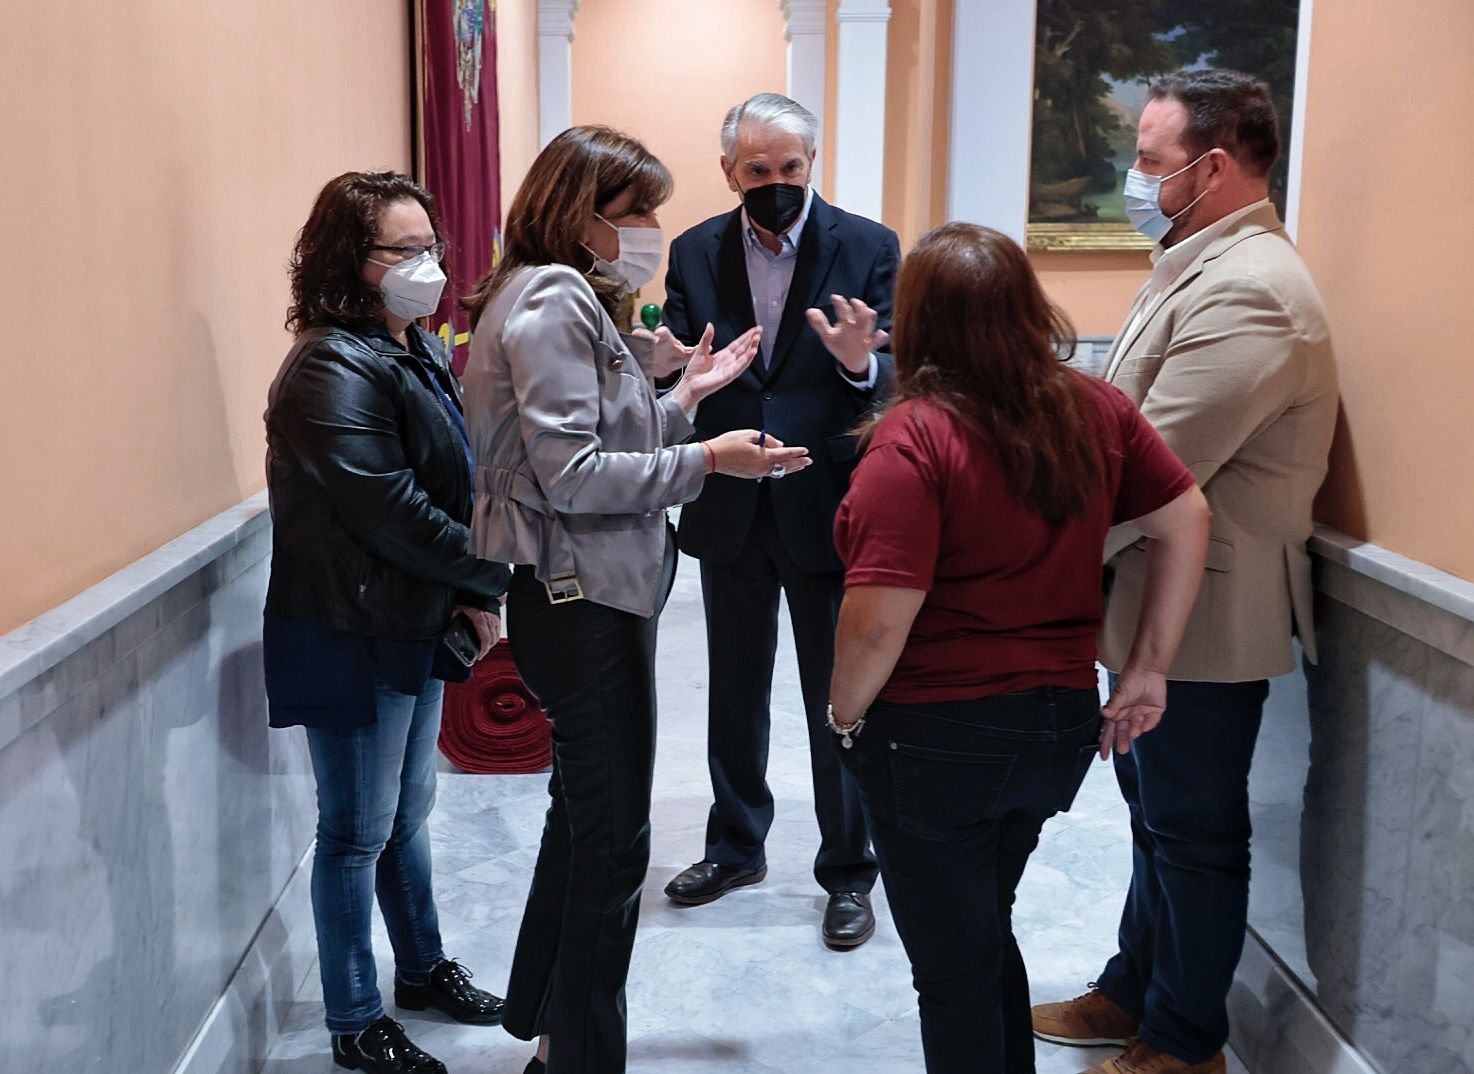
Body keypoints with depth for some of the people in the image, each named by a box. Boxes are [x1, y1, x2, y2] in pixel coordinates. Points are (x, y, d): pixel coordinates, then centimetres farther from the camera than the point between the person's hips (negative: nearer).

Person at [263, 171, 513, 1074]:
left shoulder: (421, 351, 8)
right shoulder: (334, 370, -20)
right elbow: (391, 514, -25)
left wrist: (473, 593, -1)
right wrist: (498, 575, -15)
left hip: (417, 623, 8)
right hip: (350, 635, -8)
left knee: (409, 808, 22)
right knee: (359, 829, 5)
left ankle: (424, 968, 39)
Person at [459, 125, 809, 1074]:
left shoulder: (572, 301, 15)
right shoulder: (553, 301, -16)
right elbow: (569, 476, -23)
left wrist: (685, 393, 8)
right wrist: (707, 460, -20)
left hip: (591, 596, 11)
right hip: (583, 604, -11)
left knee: (585, 817, 23)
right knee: (613, 841, 1)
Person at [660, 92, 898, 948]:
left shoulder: (869, 248, -7)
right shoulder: (695, 253, 1)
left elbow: (899, 381, -10)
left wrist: (861, 363, -33)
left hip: (828, 509, -3)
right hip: (730, 512, 3)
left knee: (838, 700, 8)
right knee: (735, 689, 18)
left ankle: (849, 871, 24)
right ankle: (736, 845, 38)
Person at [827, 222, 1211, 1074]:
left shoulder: (916, 436, -22)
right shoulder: (1095, 409, -4)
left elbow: (879, 622, -25)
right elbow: (1187, 522, 4)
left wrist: (845, 715, -6)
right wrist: (1148, 670, 10)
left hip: (936, 739, -6)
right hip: (1060, 724, 6)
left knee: (954, 972, 14)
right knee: (987, 935, 28)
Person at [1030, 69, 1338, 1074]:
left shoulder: (1247, 293, -24)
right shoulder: (1206, 266, 11)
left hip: (1207, 615, -10)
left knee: (1194, 830, 5)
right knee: (1158, 810, 21)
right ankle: (1135, 991, 37)